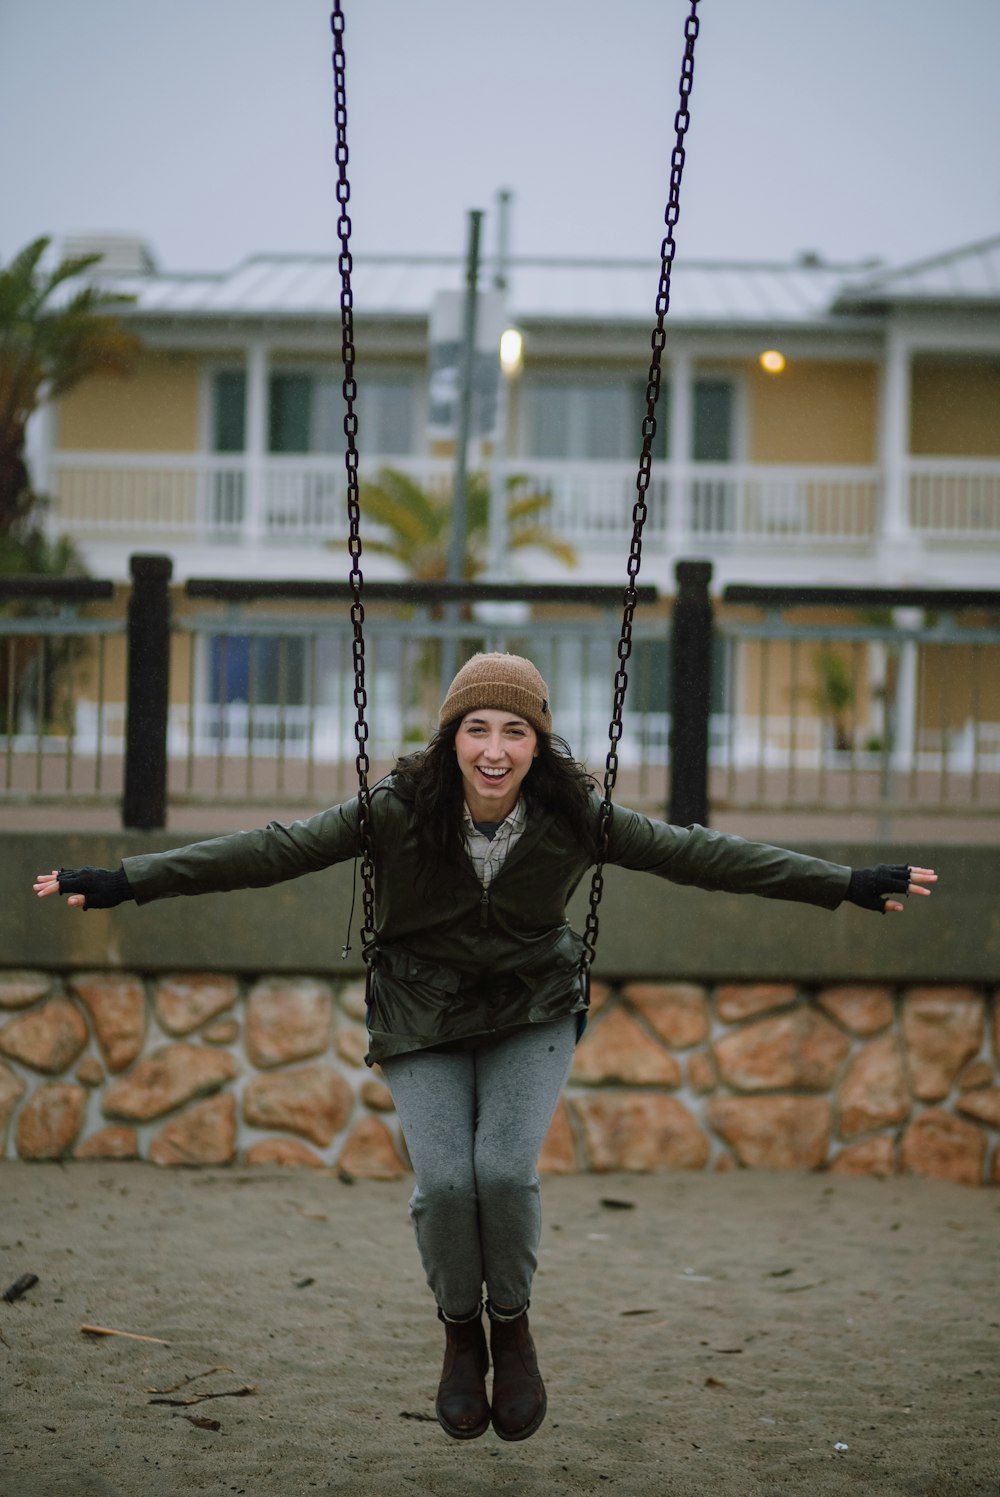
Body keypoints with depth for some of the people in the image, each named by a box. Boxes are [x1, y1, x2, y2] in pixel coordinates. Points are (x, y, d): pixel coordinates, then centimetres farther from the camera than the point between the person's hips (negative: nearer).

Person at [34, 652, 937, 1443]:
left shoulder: (572, 815, -15)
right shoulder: (400, 810, -18)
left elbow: (694, 853, -11)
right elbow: (276, 851, -19)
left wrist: (849, 885, -12)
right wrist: (125, 883, -25)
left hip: (533, 1014, 0)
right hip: (423, 1019, 0)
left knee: (506, 1171, -20)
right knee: (445, 1181, -18)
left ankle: (513, 1324, 9)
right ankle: (460, 1332, 12)